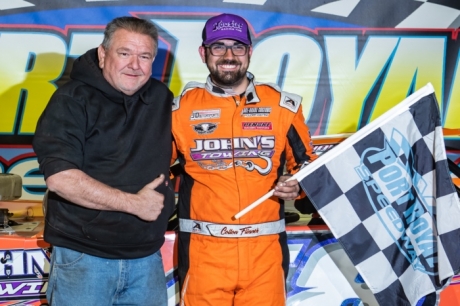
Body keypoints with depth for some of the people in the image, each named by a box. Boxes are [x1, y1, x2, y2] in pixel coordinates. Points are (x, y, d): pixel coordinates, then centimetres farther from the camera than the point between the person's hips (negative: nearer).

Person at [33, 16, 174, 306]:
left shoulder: (162, 98, 6)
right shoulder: (72, 100, -9)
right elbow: (60, 177, -20)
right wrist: (133, 203, -16)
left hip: (147, 257, 5)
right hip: (84, 257, -4)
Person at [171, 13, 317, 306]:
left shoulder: (282, 105, 4)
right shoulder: (182, 107, 4)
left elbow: (307, 164, 14)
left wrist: (297, 186, -5)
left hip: (265, 248, 1)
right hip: (204, 249, 0)